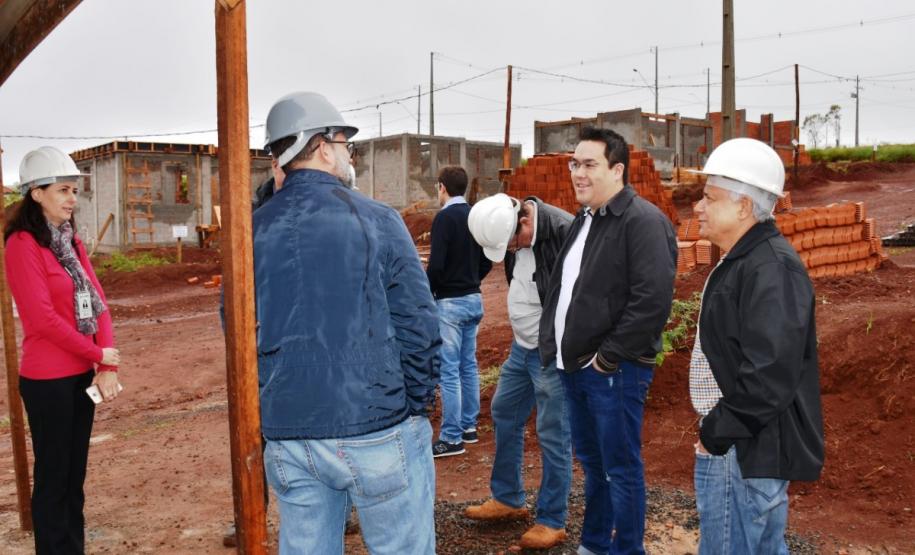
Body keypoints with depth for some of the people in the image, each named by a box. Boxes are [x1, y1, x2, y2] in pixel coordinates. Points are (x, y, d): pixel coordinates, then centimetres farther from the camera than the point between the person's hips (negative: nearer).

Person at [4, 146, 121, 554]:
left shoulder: (71, 242, 11)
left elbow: (97, 303, 5)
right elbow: (42, 317, -18)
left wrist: (107, 367, -5)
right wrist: (98, 355, -11)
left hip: (82, 374, 7)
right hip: (47, 379, -7)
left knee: (75, 473, 15)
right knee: (53, 477, 5)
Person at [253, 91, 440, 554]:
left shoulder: (253, 232, 3)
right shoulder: (375, 220, -8)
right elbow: (418, 326, -8)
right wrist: (418, 404, 2)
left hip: (286, 439, 4)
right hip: (376, 430, -4)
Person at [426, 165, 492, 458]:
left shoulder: (445, 217, -14)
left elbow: (435, 265, -21)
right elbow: (487, 261, 13)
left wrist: (428, 294, -6)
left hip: (450, 303, -8)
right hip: (474, 300, 8)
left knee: (449, 371, -3)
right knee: (469, 366, 15)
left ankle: (452, 438, 2)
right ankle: (469, 427, 25)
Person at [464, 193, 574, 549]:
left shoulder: (564, 231, -25)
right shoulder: (511, 232, 1)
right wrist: (521, 333, 18)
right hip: (522, 347, 9)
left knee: (553, 435, 1)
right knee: (504, 414, 18)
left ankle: (552, 521, 18)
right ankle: (507, 499, 35)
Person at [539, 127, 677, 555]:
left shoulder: (642, 220, -15)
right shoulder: (583, 220, 14)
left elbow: (654, 298, -24)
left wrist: (610, 355, -20)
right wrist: (556, 344, 11)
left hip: (613, 370, -9)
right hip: (575, 365, 9)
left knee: (620, 467, 4)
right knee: (591, 460, 20)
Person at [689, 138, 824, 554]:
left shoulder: (771, 268, -20)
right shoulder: (741, 262, 12)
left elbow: (769, 375, -28)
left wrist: (715, 434, -18)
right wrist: (714, 430, 14)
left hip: (748, 452, -10)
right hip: (735, 445, 10)